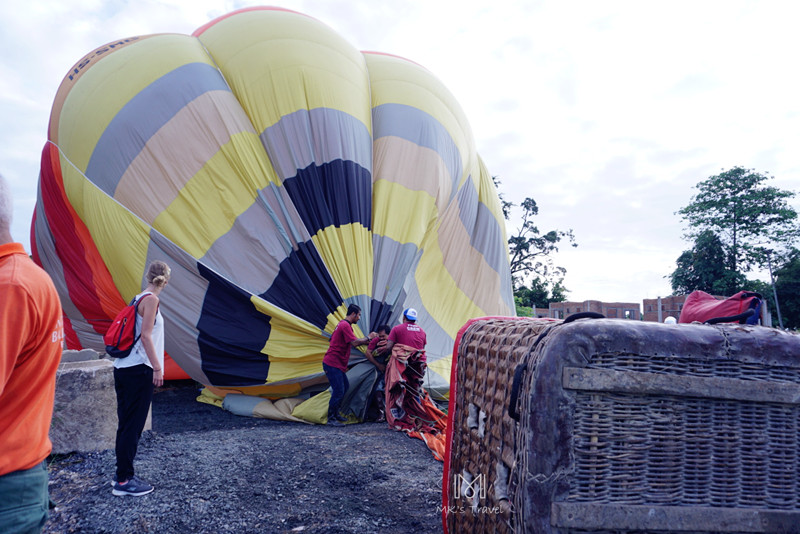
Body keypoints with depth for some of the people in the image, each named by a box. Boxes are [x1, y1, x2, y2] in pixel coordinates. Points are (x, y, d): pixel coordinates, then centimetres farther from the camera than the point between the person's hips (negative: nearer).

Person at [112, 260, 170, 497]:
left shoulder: (140, 298, 14)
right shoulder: (151, 299, -11)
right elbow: (146, 335, -17)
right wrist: (157, 367, -16)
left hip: (123, 368, 9)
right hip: (138, 370, -9)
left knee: (126, 423, 15)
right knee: (133, 425, -2)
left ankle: (121, 473, 24)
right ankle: (124, 481, 4)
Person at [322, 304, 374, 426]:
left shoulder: (342, 324, 18)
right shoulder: (345, 325, -16)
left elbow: (352, 342, 24)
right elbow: (354, 343, -23)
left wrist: (366, 341, 17)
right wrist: (368, 337, -10)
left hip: (338, 364, 11)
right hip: (332, 364, -11)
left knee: (345, 386, 17)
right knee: (338, 391, -9)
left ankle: (335, 413, 26)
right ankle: (331, 418, 1)